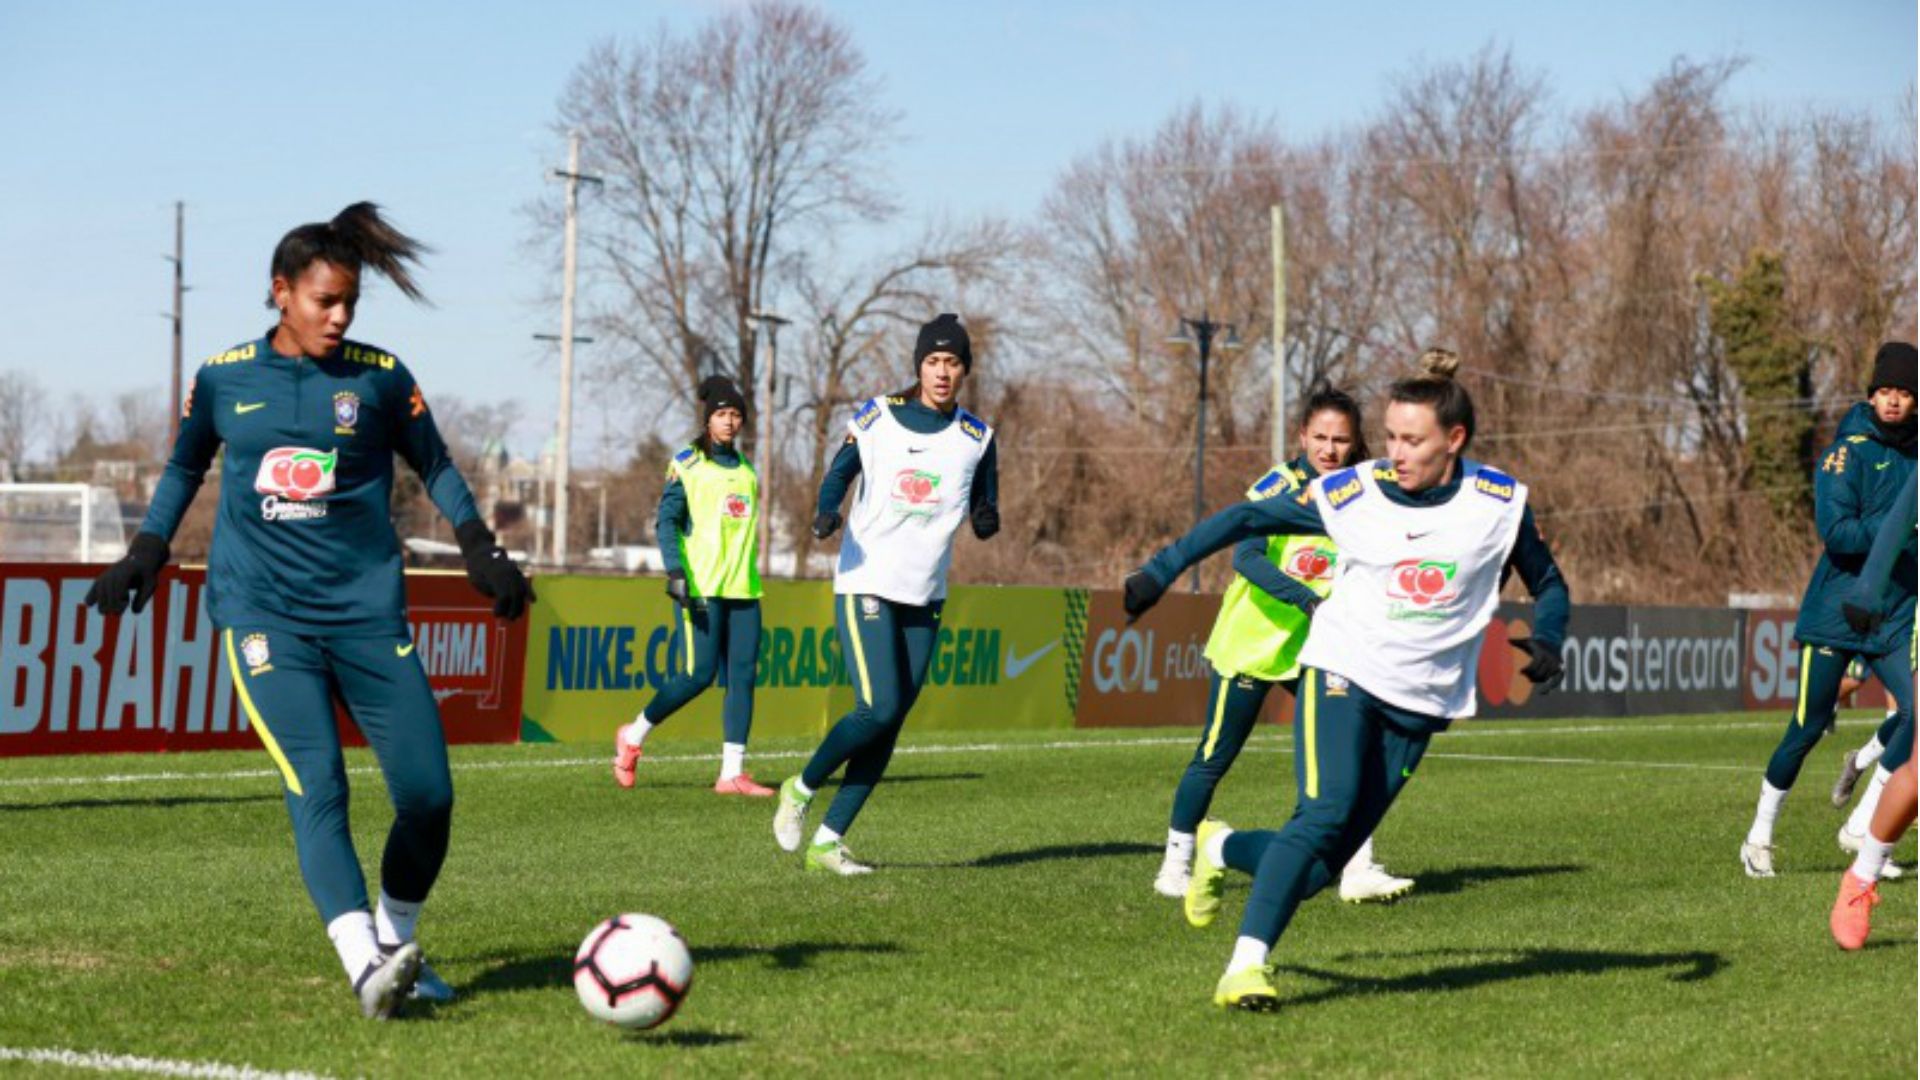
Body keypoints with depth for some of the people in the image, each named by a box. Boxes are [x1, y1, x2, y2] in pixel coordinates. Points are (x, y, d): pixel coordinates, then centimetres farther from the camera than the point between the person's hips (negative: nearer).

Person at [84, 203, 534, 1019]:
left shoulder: (379, 376, 3)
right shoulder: (223, 377, 5)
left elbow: (434, 467, 15)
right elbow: (185, 468, 22)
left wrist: (479, 547, 3)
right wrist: (147, 549, 15)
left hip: (367, 609, 2)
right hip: (263, 613, -1)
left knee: (428, 796, -4)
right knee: (317, 787, -20)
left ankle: (396, 945, 20)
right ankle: (365, 967, -29)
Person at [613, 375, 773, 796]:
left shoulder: (746, 469, 17)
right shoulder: (687, 464, 0)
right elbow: (667, 521, -6)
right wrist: (675, 570, -17)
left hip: (743, 588, 6)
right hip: (702, 587, -6)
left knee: (742, 675, -2)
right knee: (699, 674, -10)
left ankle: (733, 773, -2)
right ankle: (633, 737, 9)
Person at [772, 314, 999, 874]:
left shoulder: (976, 437, 4)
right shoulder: (877, 417, -2)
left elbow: (985, 505, 10)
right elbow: (839, 473, 8)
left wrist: (987, 517, -15)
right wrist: (826, 512, -14)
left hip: (926, 597, 4)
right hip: (866, 587, -4)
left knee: (889, 724, 1)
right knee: (879, 709, -17)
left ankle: (827, 841, 8)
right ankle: (801, 790, 7)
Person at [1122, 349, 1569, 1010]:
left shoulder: (1500, 504, -3)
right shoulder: (1352, 492, -5)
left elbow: (1548, 584, 11)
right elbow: (1249, 520, 4)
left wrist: (1547, 641, -9)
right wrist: (1162, 570, 0)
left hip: (1419, 705, 2)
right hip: (1342, 675, -2)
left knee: (1318, 871, -4)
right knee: (1325, 813, -26)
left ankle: (1223, 847, 26)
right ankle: (1247, 964, -22)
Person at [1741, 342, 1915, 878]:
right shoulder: (1847, 453, -7)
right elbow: (1836, 533, -18)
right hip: (1836, 611, -4)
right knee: (1807, 729, 1)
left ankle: (1862, 825, 0)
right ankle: (1760, 836, 18)